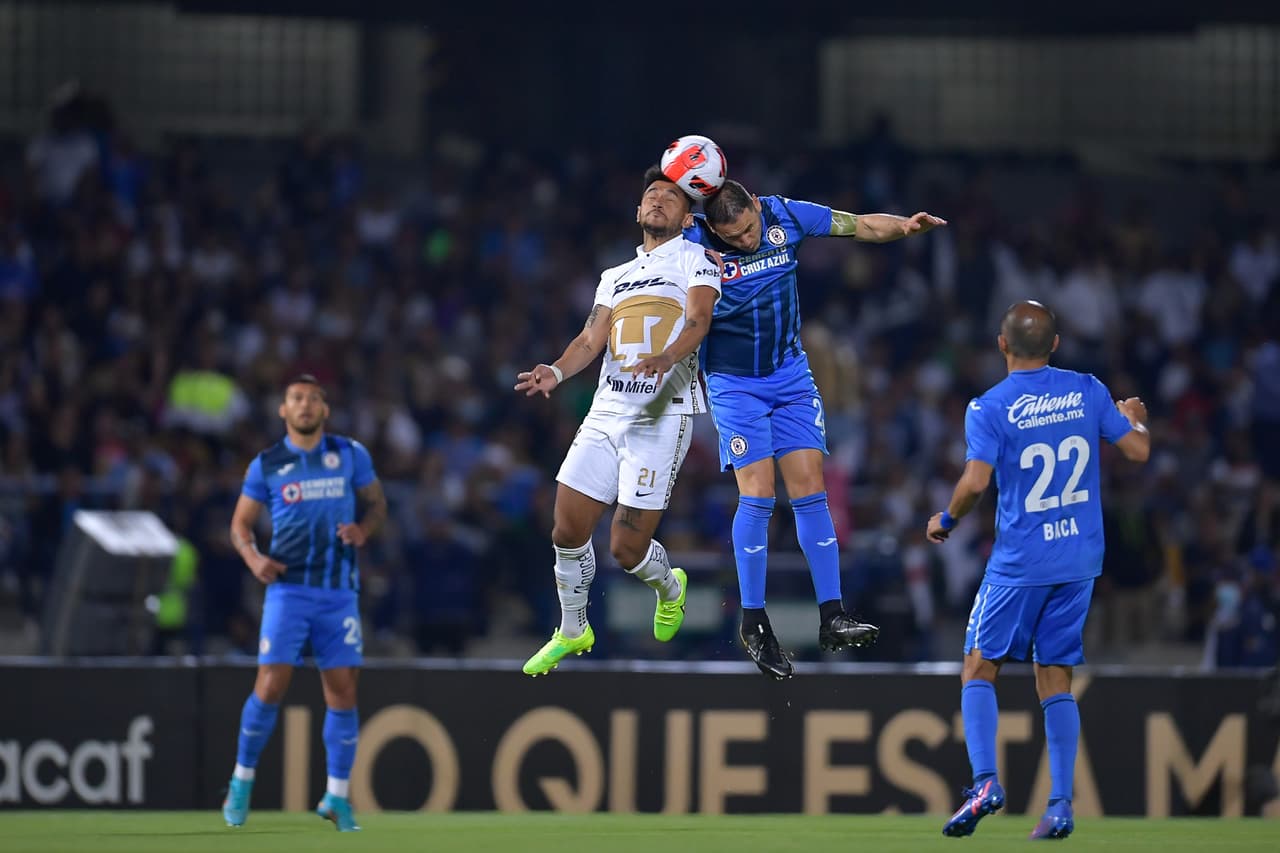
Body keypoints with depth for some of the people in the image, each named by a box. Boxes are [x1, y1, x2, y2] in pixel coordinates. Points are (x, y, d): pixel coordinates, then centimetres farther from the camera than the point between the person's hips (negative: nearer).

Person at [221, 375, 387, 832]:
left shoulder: (352, 455, 5)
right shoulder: (267, 464, 3)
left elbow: (376, 502, 15)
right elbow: (240, 522, 9)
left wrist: (363, 528, -8)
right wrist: (252, 556, -11)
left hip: (339, 593, 1)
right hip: (288, 588, -1)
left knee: (343, 692, -1)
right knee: (270, 687, -10)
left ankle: (337, 798, 9)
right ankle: (242, 780, 9)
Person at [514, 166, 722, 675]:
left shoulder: (694, 259, 2)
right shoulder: (616, 277, 21)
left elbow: (698, 319, -15)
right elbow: (591, 339, 11)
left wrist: (668, 356, -36)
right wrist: (556, 372, -10)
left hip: (663, 415, -6)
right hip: (606, 413, 6)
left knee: (628, 547, -8)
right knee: (568, 531, 0)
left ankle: (670, 587, 26)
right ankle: (572, 632, 22)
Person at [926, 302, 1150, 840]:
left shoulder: (989, 409, -9)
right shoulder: (1087, 391, 1)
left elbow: (975, 482, -19)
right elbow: (1138, 450, 6)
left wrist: (945, 521, -1)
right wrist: (1135, 418, 28)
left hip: (1020, 562, -4)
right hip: (1079, 560, 4)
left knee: (979, 668, 8)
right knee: (1056, 680, 9)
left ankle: (985, 780, -10)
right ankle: (1060, 805, 0)